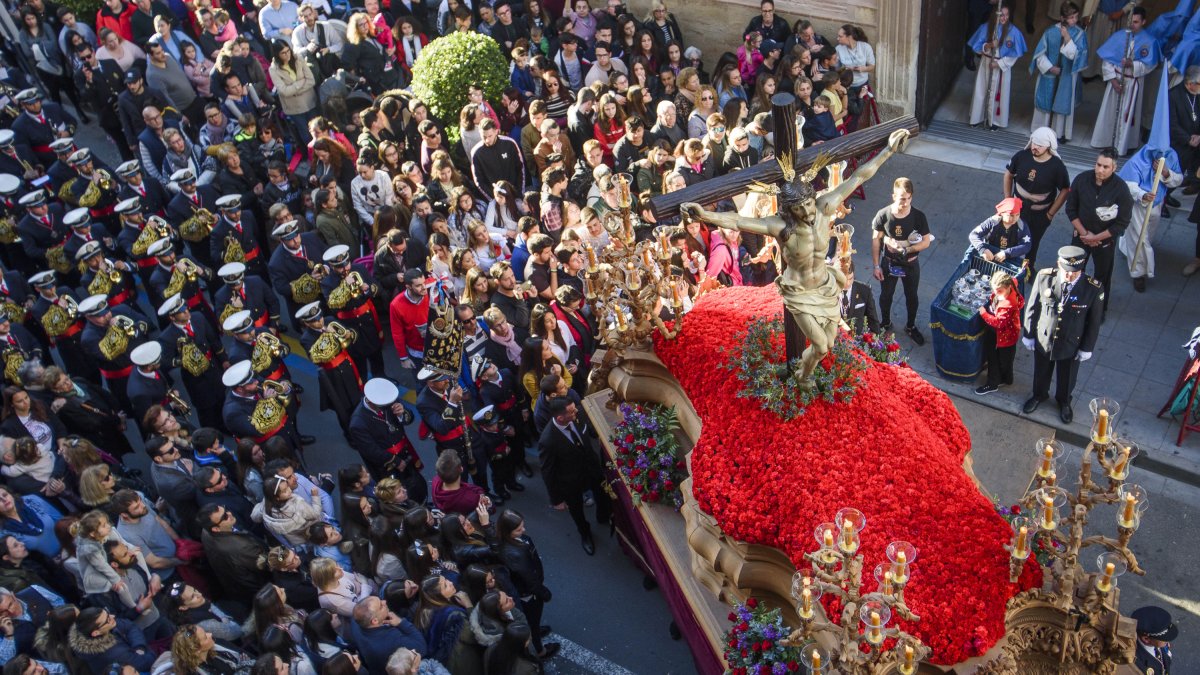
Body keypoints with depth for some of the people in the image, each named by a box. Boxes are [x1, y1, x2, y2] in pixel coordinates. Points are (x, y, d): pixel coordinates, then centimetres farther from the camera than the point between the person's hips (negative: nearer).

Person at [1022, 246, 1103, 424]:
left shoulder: (1093, 289, -26)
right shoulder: (1044, 277, -23)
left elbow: (1094, 321, -11)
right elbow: (1032, 308, -8)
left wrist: (1087, 348, -3)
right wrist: (1028, 334, -1)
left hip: (1071, 346, -1)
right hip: (1042, 340, 1)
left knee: (1066, 378, 25)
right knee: (1041, 373, 27)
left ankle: (1064, 401, 55)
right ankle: (1039, 395, 57)